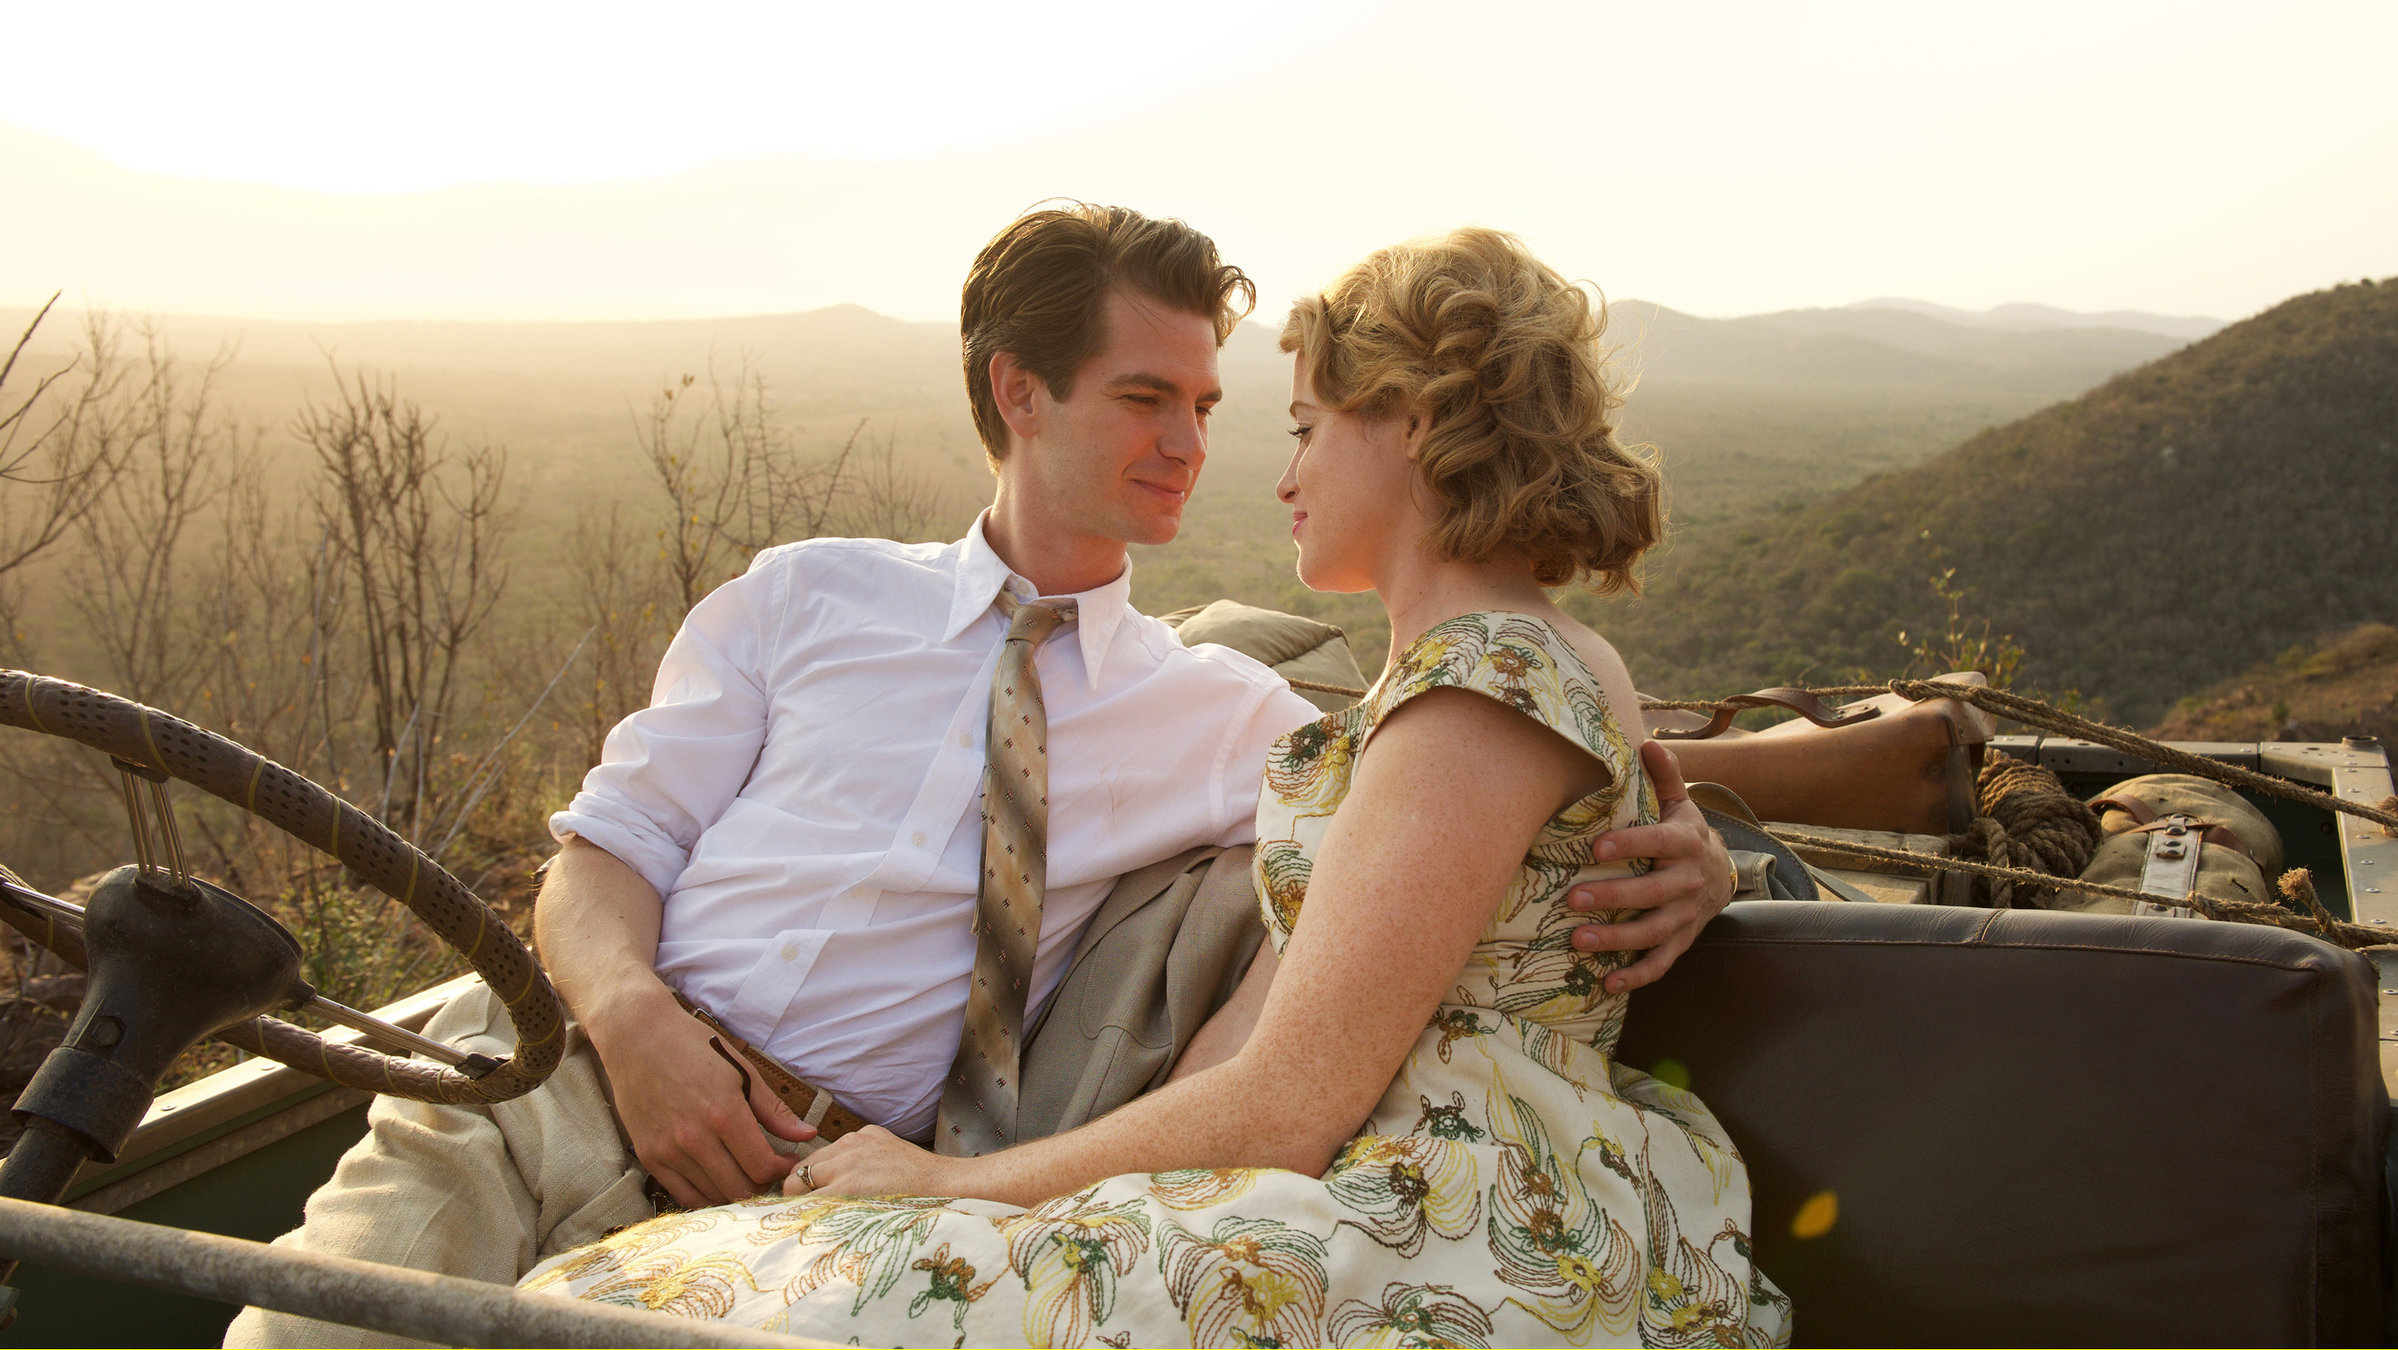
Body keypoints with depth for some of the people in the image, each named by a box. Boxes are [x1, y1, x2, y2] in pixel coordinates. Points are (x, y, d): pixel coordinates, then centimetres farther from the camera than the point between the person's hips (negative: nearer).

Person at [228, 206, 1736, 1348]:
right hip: (551, 1073, 2)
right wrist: (634, 1015, -14)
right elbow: (603, 855, 8)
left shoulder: (1224, 714, 9)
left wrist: (1674, 858, -16)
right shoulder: (808, 595, 10)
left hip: (805, 1177, -1)